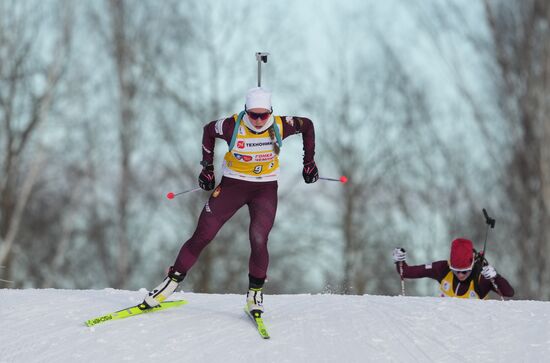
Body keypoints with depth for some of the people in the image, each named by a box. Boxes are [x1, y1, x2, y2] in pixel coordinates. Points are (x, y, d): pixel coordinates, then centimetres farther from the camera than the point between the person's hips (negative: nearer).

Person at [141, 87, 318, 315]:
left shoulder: (280, 126, -17)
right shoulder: (233, 126, -19)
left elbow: (307, 125, 3)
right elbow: (209, 130, 3)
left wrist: (309, 163, 6)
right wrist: (207, 167, 5)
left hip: (265, 189, 0)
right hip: (233, 184, 0)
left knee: (258, 241, -17)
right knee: (202, 236, -3)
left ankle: (255, 294, 3)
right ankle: (172, 281, 10)